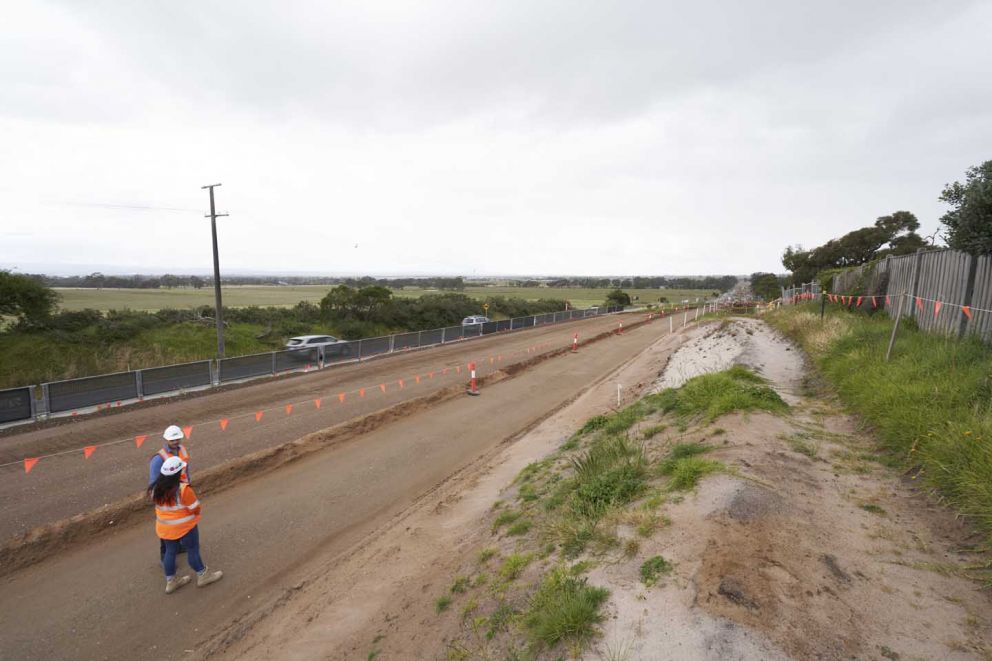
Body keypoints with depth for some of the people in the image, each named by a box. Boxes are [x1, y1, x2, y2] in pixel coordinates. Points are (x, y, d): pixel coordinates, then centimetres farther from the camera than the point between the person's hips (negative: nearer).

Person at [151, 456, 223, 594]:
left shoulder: (156, 489, -7)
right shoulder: (183, 489, -28)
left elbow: (161, 506, 8)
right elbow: (196, 509, -19)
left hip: (164, 527, 6)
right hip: (185, 527, -6)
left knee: (170, 552, 20)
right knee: (193, 550, 10)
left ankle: (171, 582, 34)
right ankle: (203, 576, 27)